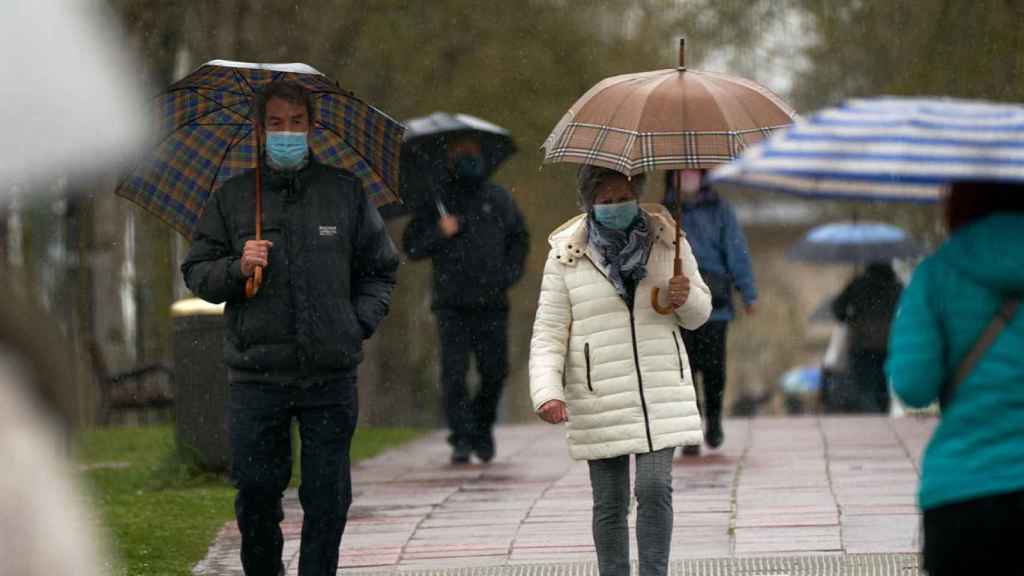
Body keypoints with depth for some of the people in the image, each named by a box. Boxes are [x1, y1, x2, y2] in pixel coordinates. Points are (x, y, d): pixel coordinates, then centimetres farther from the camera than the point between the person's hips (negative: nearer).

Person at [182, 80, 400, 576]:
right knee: (256, 493, 1)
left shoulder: (345, 192, 8)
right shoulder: (232, 197, 7)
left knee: (327, 498, 2)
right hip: (256, 374, 0)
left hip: (331, 373, 0)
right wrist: (236, 268, -10)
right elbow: (196, 272, 9)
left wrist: (360, 323, 2)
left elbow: (379, 268, 15)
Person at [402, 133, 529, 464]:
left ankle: (482, 427, 23)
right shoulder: (436, 200, 6)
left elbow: (519, 239, 22)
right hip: (453, 305, -2)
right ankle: (462, 439, -5)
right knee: (454, 372, -9)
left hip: (491, 303, 2)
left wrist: (511, 272, 6)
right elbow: (411, 247, 4)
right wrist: (439, 233, -13)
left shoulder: (498, 199, 11)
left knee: (495, 371, 0)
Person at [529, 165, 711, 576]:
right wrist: (547, 393, -16)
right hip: (599, 399, -1)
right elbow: (549, 334, -2)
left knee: (655, 489, -10)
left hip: (660, 391, 1)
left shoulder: (667, 240, 4)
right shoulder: (567, 256, -2)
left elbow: (698, 315, 15)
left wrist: (687, 298, -10)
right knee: (610, 503, 4)